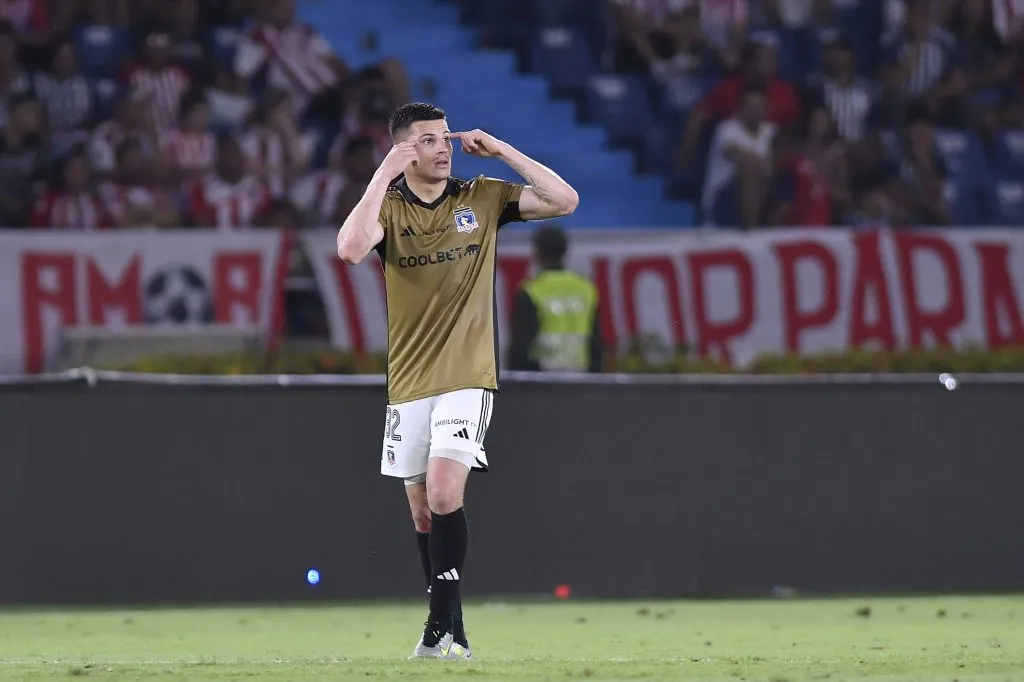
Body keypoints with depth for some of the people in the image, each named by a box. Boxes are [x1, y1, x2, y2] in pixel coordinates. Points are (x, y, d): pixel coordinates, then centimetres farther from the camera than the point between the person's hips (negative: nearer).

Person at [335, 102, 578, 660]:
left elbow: (564, 201, -3)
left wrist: (500, 151, -7)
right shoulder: (388, 207, 0)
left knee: (444, 495, -19)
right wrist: (384, 174, -20)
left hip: (466, 378, -2)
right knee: (423, 511, 7)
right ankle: (448, 634, 16)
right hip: (407, 382, 2)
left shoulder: (483, 198, 3)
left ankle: (444, 626, -15)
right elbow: (351, 249, -21)